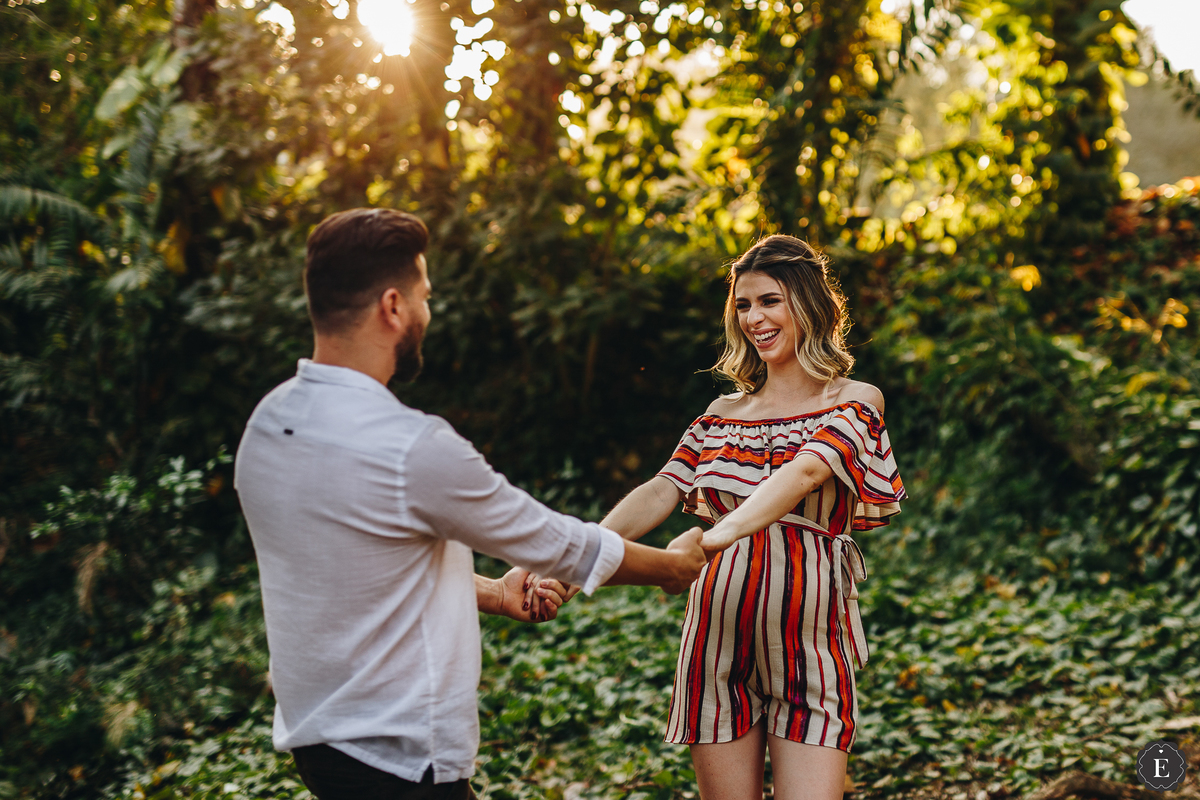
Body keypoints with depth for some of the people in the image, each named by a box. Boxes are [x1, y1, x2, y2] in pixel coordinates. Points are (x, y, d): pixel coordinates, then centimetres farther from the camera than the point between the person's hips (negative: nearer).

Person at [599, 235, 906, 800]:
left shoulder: (854, 402, 1)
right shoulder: (723, 414, 15)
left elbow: (804, 472, -19)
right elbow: (661, 491, 1)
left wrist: (723, 532, -38)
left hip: (808, 633, -4)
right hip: (718, 631, 4)